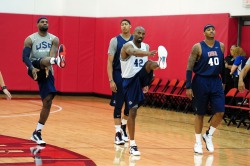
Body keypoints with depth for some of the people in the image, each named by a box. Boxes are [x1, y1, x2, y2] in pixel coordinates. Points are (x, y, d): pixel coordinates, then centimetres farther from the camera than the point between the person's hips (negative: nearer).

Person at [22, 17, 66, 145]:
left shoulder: (54, 39, 5)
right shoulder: (30, 39, -1)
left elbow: (52, 54, -11)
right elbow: (25, 57, -11)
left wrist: (48, 67, -31)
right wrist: (32, 68, -29)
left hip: (46, 71, 3)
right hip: (34, 68, -3)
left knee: (47, 102, -3)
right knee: (43, 61, -37)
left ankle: (37, 133, 6)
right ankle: (56, 60, -77)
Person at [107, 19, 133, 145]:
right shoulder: (115, 40, -4)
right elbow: (110, 62, -5)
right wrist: (111, 80, -13)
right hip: (119, 76, -3)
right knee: (118, 105, -2)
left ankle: (123, 128, 31)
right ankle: (118, 133, 3)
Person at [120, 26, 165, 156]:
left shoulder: (146, 46, 7)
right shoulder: (127, 46, -13)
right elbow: (135, 52, -38)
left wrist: (146, 82, 19)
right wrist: (148, 53, -57)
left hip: (141, 77, 4)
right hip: (130, 80, -4)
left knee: (150, 64, -26)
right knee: (132, 112, -4)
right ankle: (132, 145, 3)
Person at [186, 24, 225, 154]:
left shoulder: (221, 46, 5)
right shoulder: (198, 47, -9)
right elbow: (189, 68, -8)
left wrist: (224, 81, 17)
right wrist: (188, 87, -12)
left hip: (216, 81, 4)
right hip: (201, 81, -4)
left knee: (220, 112, -5)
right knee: (200, 113, 5)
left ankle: (208, 135, 17)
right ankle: (198, 142, 16)